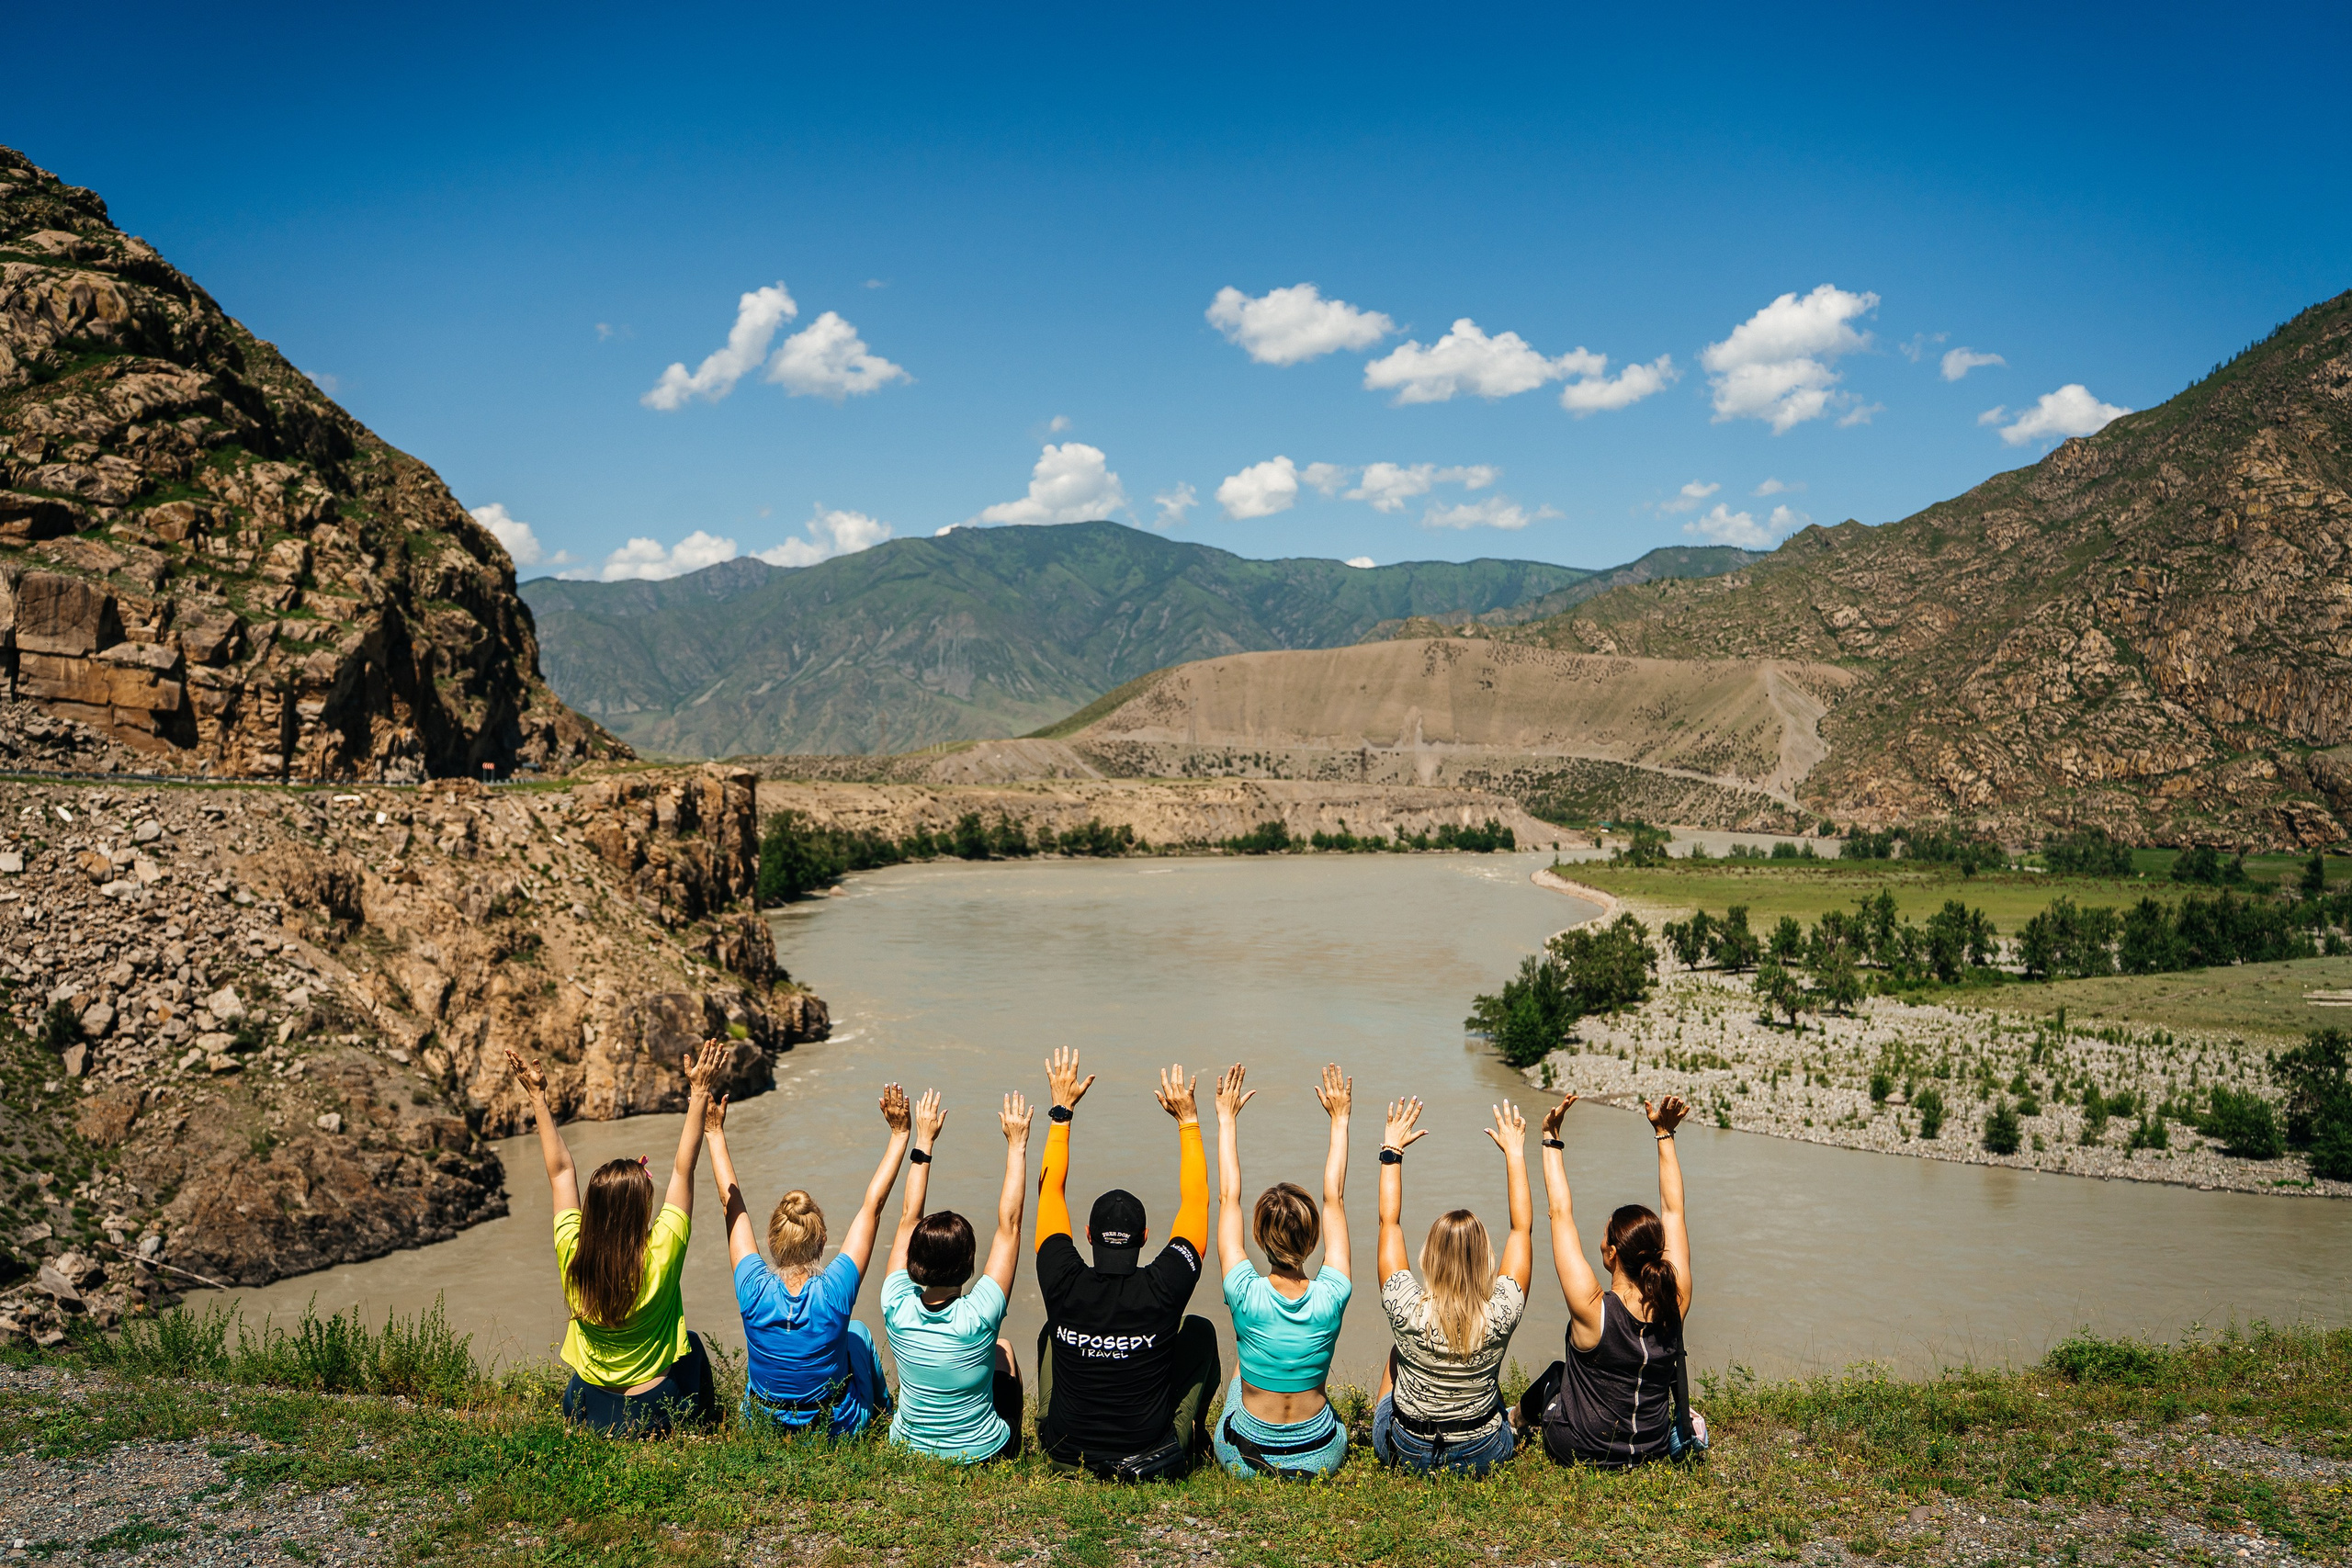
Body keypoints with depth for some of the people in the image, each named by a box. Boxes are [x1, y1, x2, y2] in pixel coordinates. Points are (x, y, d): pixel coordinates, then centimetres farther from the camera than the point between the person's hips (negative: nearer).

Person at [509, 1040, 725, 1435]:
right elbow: (683, 1168, -19)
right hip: (656, 1411, -3)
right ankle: (702, 1424, 31)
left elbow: (561, 1171, -7)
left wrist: (538, 1098, -1)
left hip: (586, 1411, 3)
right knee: (692, 1346, 28)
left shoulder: (572, 1254, -18)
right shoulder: (659, 1256, -26)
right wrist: (698, 1093, -17)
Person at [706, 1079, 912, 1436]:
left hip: (762, 1427, 1)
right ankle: (885, 1418, 48)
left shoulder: (755, 1291, -23)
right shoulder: (835, 1292, -28)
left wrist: (715, 1135, -3)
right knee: (858, 1333, 26)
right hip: (839, 1430, -1)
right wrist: (900, 1134, -16)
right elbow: (873, 1204, -22)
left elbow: (732, 1202, -12)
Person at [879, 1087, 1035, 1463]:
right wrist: (1016, 1145, -18)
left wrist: (924, 1142, -5)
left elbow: (909, 1217, -11)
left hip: (908, 1449, 2)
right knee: (1003, 1349, 24)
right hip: (982, 1453, -2)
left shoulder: (899, 1311, -22)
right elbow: (1009, 1223, -24)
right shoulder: (978, 1317, -29)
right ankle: (1012, 1448, 45)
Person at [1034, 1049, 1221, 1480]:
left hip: (1067, 1456, 1)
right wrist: (1188, 1120, 0)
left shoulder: (1063, 1284, -16)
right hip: (1154, 1461, -1)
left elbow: (1050, 1189, -2)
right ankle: (1193, 1437, 32)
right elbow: (1196, 1200, -6)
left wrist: (1062, 1110, 3)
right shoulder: (1164, 1289, -20)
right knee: (1200, 1330, 18)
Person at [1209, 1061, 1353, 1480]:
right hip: (1322, 1457, 1)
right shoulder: (1330, 1297, -20)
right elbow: (1334, 1199, -8)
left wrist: (1228, 1119, -4)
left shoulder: (1246, 1296, -24)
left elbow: (1228, 1198, -12)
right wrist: (1339, 1120, 2)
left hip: (1245, 1459, -1)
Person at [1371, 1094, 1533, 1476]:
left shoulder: (1407, 1311, -26)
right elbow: (1522, 1227, -11)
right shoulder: (1500, 1316, -24)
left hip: (1405, 1453, -1)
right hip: (1483, 1456, 1)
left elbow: (1389, 1221, -12)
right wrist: (1515, 1153, -3)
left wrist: (1392, 1150, -5)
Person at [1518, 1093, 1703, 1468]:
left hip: (1581, 1450, -3)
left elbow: (1561, 1213, -24)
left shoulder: (1593, 1310, -30)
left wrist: (1551, 1139, -19)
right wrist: (1665, 1134, -6)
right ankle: (1680, 1429, 26)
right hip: (1654, 1449, 3)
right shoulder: (1675, 1303, -19)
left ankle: (1519, 1418, 51)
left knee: (1555, 1375, 29)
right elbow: (1673, 1211, -10)